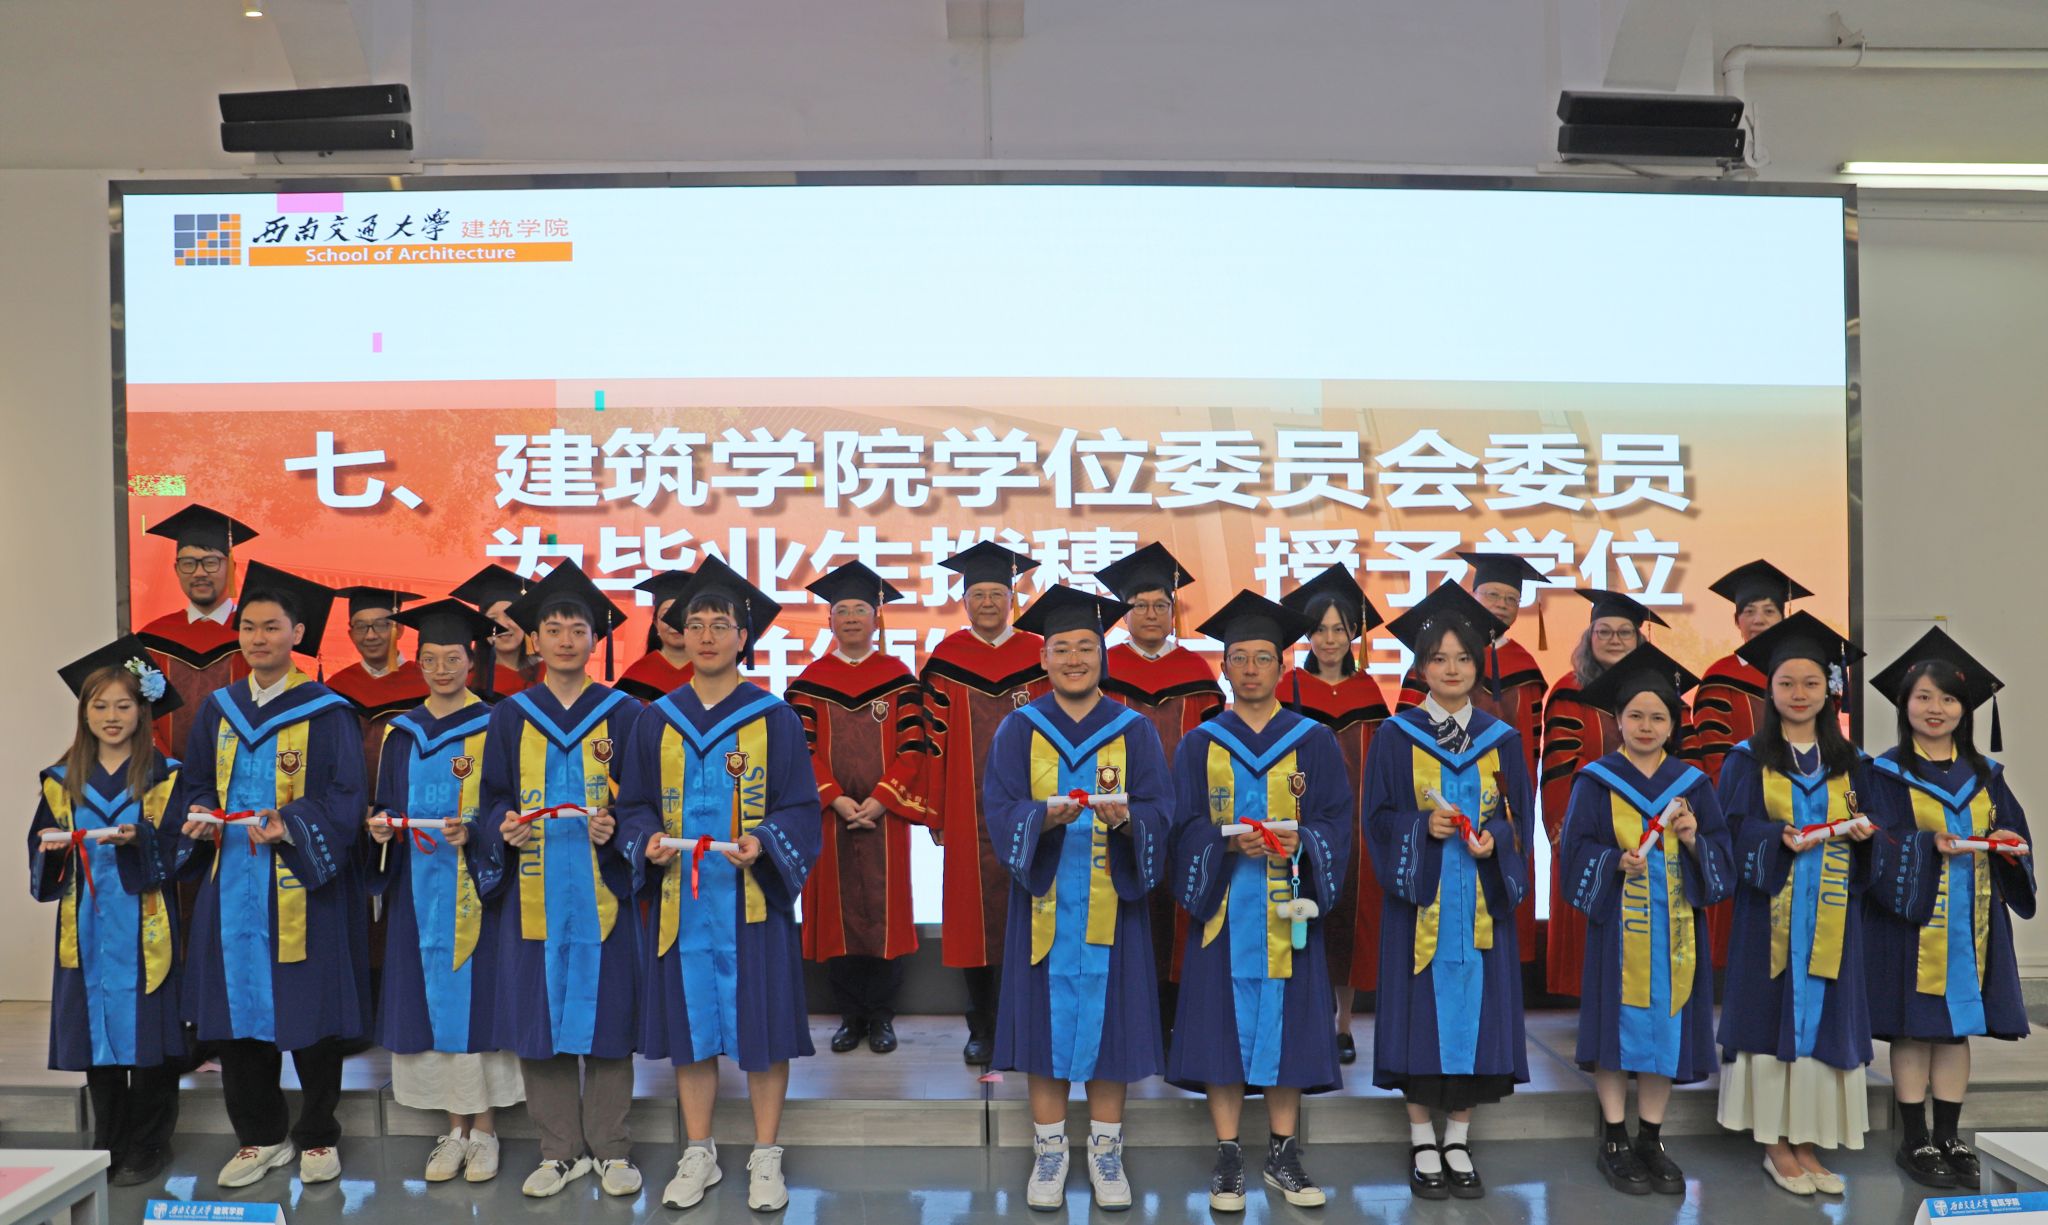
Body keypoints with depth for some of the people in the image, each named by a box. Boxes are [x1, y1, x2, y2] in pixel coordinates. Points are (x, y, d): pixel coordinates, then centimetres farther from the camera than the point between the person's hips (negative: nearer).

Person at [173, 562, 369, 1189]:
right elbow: (198, 784, 16)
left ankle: (318, 1136, 18)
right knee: (236, 1010, 8)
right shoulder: (218, 709, 11)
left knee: (309, 1013, 2)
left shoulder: (327, 713, -5)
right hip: (231, 881, 5)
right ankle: (260, 1137, 23)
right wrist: (201, 819, -5)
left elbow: (345, 798, -8)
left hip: (301, 886, -4)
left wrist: (291, 827, -23)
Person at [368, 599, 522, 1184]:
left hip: (472, 889, -4)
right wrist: (381, 825, -7)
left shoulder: (491, 729, -2)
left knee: (475, 995, -1)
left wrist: (472, 831, -22)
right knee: (433, 998, 6)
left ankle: (484, 1129, 10)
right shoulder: (402, 734, 10)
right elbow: (388, 806, 15)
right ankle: (454, 1128, 17)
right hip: (419, 890, 4)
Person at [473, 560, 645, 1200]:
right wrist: (504, 828, -12)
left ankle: (609, 1147, 16)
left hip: (602, 887, -1)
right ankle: (560, 1150, 18)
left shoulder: (623, 714, 4)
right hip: (533, 888, 1)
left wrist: (615, 828, -17)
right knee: (542, 1018, 4)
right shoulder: (509, 717, 8)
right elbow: (493, 798, 8)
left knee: (604, 1015, 3)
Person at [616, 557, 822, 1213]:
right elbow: (635, 805, 10)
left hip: (752, 896, -2)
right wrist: (649, 840, -11)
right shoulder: (657, 720, 7)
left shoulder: (773, 716, -1)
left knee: (761, 1025, 3)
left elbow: (799, 806, -2)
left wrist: (764, 843, -21)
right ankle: (698, 1154, 24)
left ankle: (766, 1158, 17)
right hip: (680, 898, 3)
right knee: (691, 1024, 9)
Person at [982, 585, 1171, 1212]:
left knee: (1107, 1021, 5)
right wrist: (1047, 816, -27)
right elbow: (1001, 810, -7)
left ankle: (1105, 1153, 20)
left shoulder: (1134, 730, 4)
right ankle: (1049, 1153, 19)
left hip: (1111, 905, 0)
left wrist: (1125, 818, -27)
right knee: (1048, 1022, 4)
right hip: (1044, 902, 0)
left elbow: (1159, 810, -5)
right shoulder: (1019, 728, 3)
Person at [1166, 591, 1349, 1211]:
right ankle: (1228, 1159, 12)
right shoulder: (1199, 744, 6)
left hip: (1288, 913, 0)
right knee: (1224, 1027, 1)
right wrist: (1229, 843, -19)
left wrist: (1300, 842, -19)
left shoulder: (1313, 741, 6)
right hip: (1222, 911, 0)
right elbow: (1183, 827, 0)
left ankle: (1283, 1157, 17)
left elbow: (1338, 820, 1)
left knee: (1285, 1026, 4)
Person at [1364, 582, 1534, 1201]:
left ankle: (1458, 1140, 16)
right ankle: (1423, 1143, 12)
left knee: (1473, 1003, 3)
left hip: (1481, 900, 2)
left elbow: (1519, 817, 7)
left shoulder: (1501, 739, 7)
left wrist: (1493, 840, -13)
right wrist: (1424, 826, -20)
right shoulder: (1396, 736, 0)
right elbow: (1379, 816, -2)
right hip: (1418, 897, -2)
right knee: (1422, 1005, -1)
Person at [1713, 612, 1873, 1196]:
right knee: (1773, 1015, -2)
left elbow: (1866, 825, 11)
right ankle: (1775, 1143, 8)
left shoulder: (1848, 762, 11)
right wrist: (1781, 837, -21)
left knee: (1821, 1016, 3)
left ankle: (1807, 1141, 12)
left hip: (1830, 915, 3)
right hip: (1770, 910, -3)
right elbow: (1733, 830, -5)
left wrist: (1862, 832, -10)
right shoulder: (1748, 759, 2)